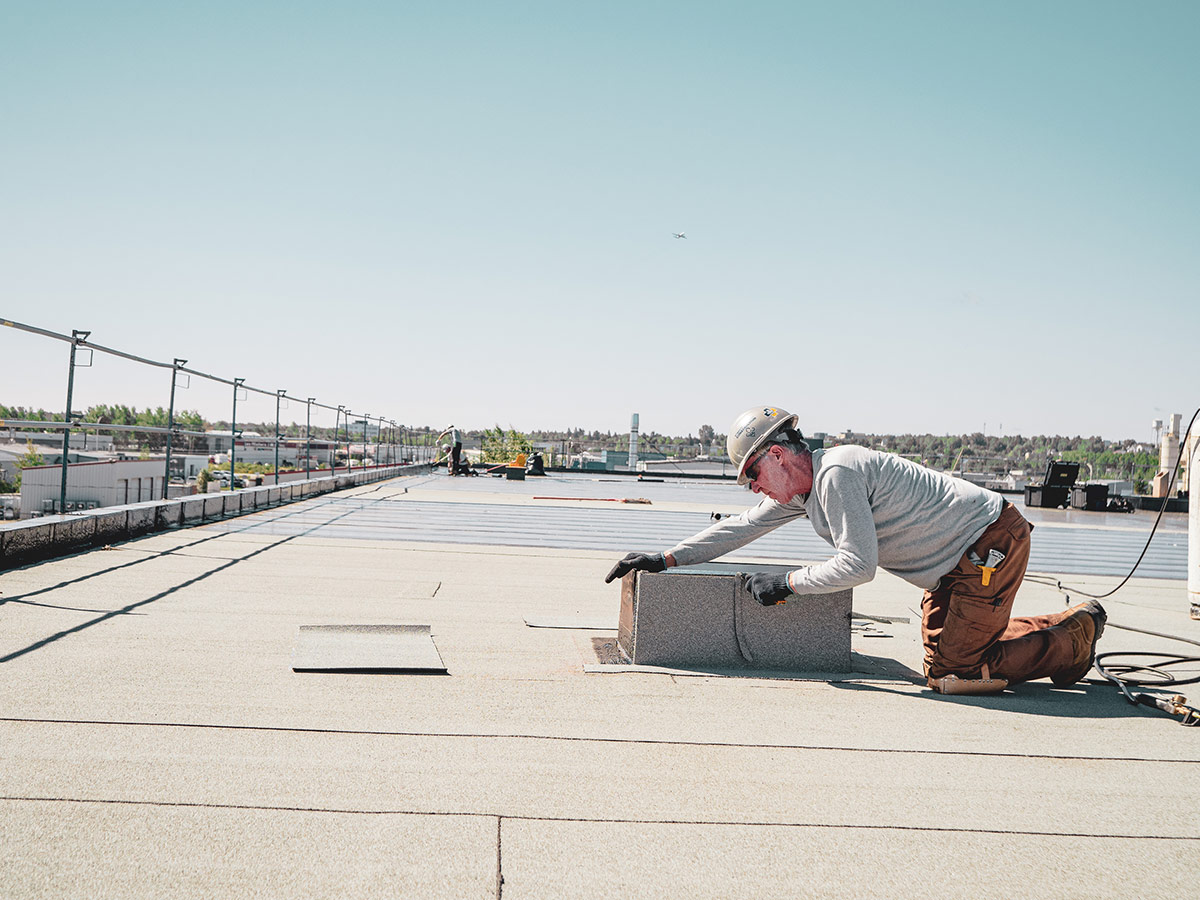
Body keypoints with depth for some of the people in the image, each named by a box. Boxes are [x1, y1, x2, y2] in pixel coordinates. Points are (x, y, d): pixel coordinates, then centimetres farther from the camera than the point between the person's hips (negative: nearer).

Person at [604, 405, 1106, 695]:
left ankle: (1075, 637, 4)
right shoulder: (797, 491, 6)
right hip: (959, 560, 10)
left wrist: (786, 584, -17)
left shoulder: (835, 473, -24)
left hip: (992, 541, -10)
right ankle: (1066, 624, 25)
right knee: (940, 662, 15)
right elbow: (740, 528, 11)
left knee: (953, 675, -11)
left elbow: (858, 565, -27)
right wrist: (665, 560, 7)